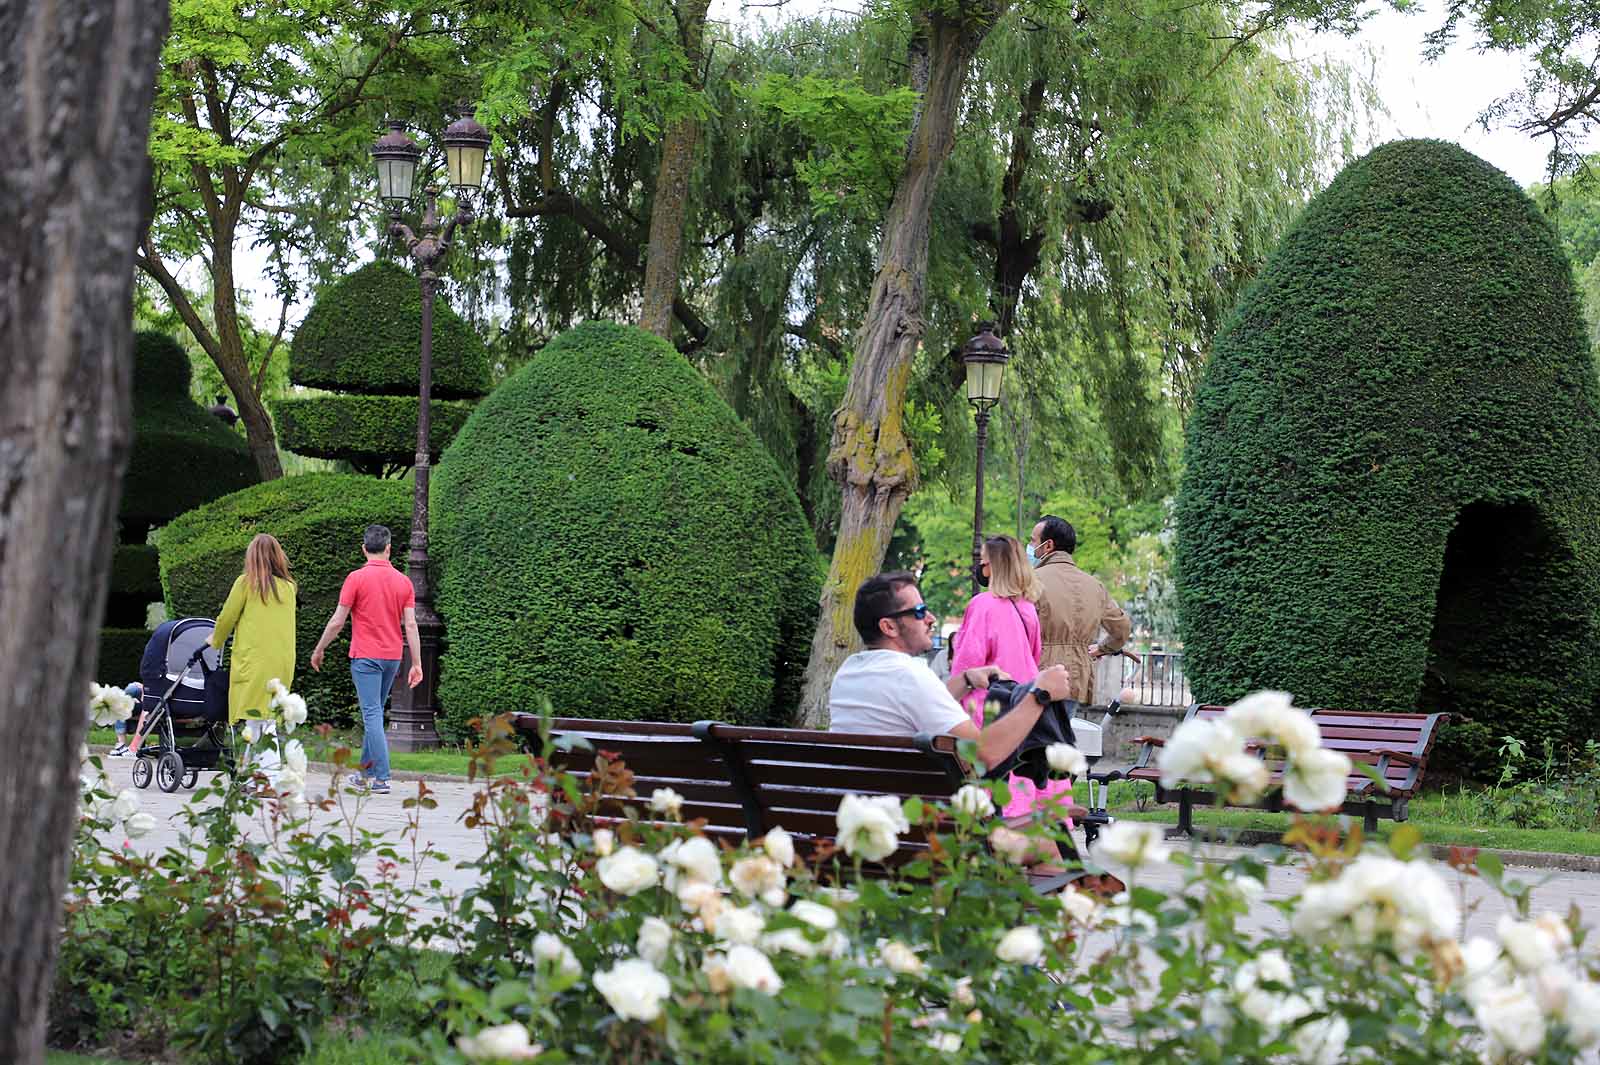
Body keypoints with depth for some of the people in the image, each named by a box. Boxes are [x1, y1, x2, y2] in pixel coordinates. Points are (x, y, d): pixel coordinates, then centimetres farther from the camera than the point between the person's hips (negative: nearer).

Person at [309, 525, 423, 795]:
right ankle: (367, 772, 23)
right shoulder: (404, 581, 4)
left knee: (373, 715, -6)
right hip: (392, 657, 5)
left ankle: (382, 778, -12)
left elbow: (337, 621, -7)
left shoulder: (357, 578, -8)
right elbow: (411, 625, -1)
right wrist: (417, 664, 1)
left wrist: (319, 650, 6)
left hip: (365, 656, -5)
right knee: (374, 713, 17)